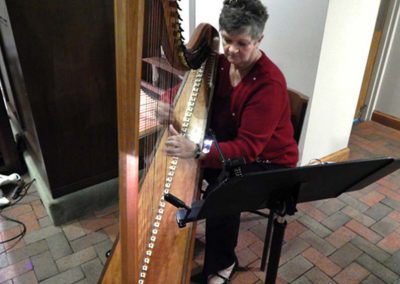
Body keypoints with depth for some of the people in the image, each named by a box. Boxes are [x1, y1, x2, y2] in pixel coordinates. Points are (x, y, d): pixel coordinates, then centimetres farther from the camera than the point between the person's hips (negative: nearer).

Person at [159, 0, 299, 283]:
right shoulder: (219, 64, -7)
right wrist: (168, 103, -20)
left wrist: (197, 151, -47)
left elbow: (248, 148, -33)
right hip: (225, 146, 7)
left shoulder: (270, 84, -28)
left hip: (267, 162, -6)